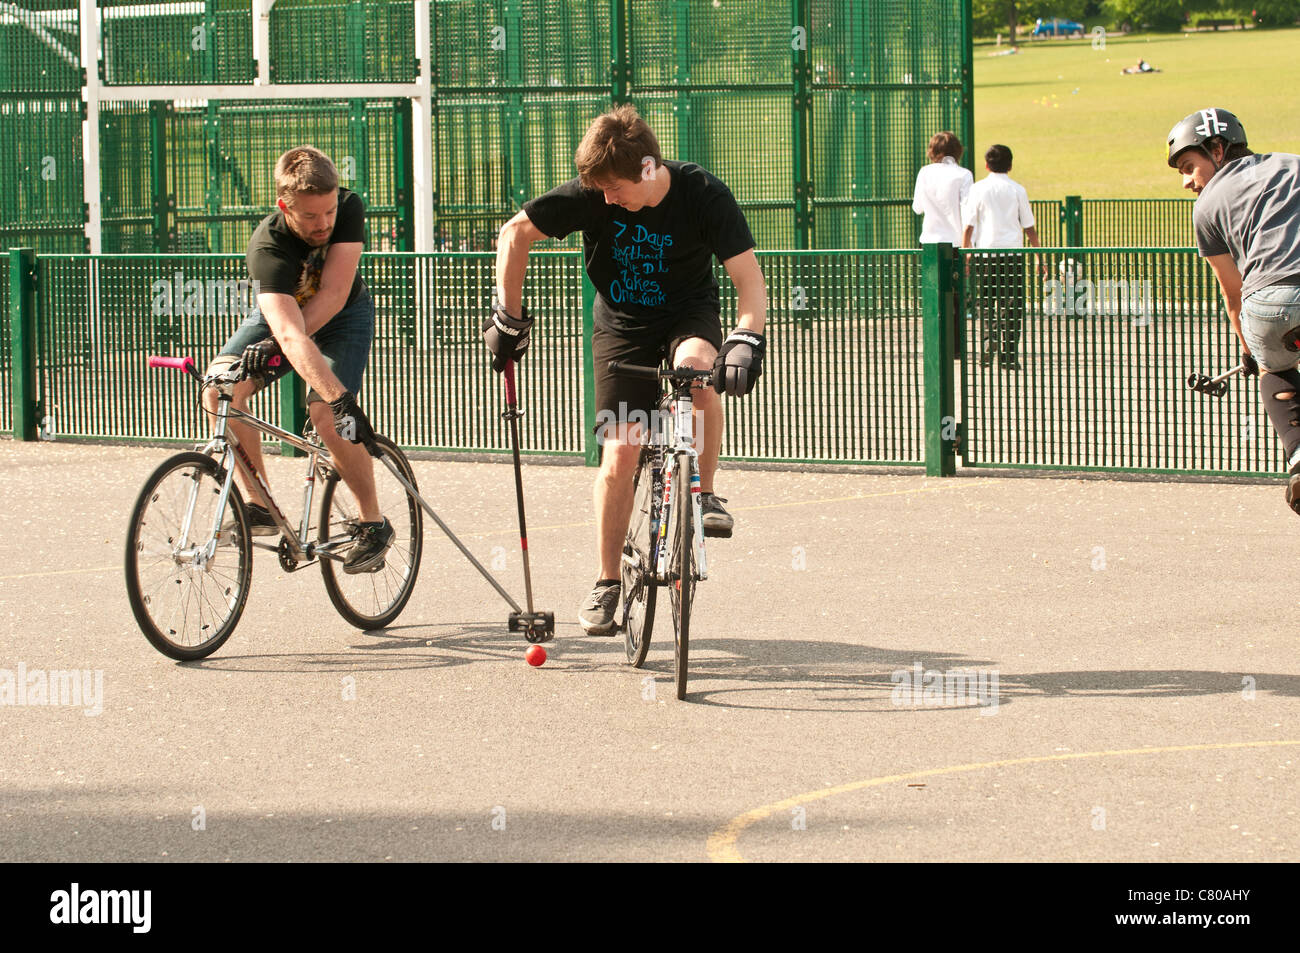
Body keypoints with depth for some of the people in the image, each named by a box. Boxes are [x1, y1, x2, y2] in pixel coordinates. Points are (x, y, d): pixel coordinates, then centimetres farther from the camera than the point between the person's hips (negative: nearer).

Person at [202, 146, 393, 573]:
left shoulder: (349, 209, -29)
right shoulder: (267, 248, -38)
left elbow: (332, 296, -31)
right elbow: (291, 334, -50)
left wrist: (274, 346, -38)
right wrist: (341, 398, -62)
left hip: (343, 315, 0)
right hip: (280, 313, 0)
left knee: (326, 415, -23)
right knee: (219, 388, -25)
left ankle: (374, 523, -7)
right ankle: (258, 505, -13)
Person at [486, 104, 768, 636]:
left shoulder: (703, 195, -24)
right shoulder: (592, 194, -20)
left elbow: (749, 278, -27)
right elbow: (516, 233, -10)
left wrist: (746, 340, -44)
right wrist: (508, 317, -11)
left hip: (689, 314, -1)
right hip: (622, 327, 1)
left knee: (695, 363, -37)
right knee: (619, 455, -9)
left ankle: (704, 495, -17)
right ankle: (606, 584, 6)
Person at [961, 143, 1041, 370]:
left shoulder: (977, 189, 3)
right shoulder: (1017, 190, 4)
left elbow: (968, 226, -1)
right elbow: (1029, 227, 5)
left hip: (984, 251, 0)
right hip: (1012, 250, 0)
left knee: (984, 301, 13)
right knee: (1011, 305, 4)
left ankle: (989, 337, -8)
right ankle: (1009, 355, 1)